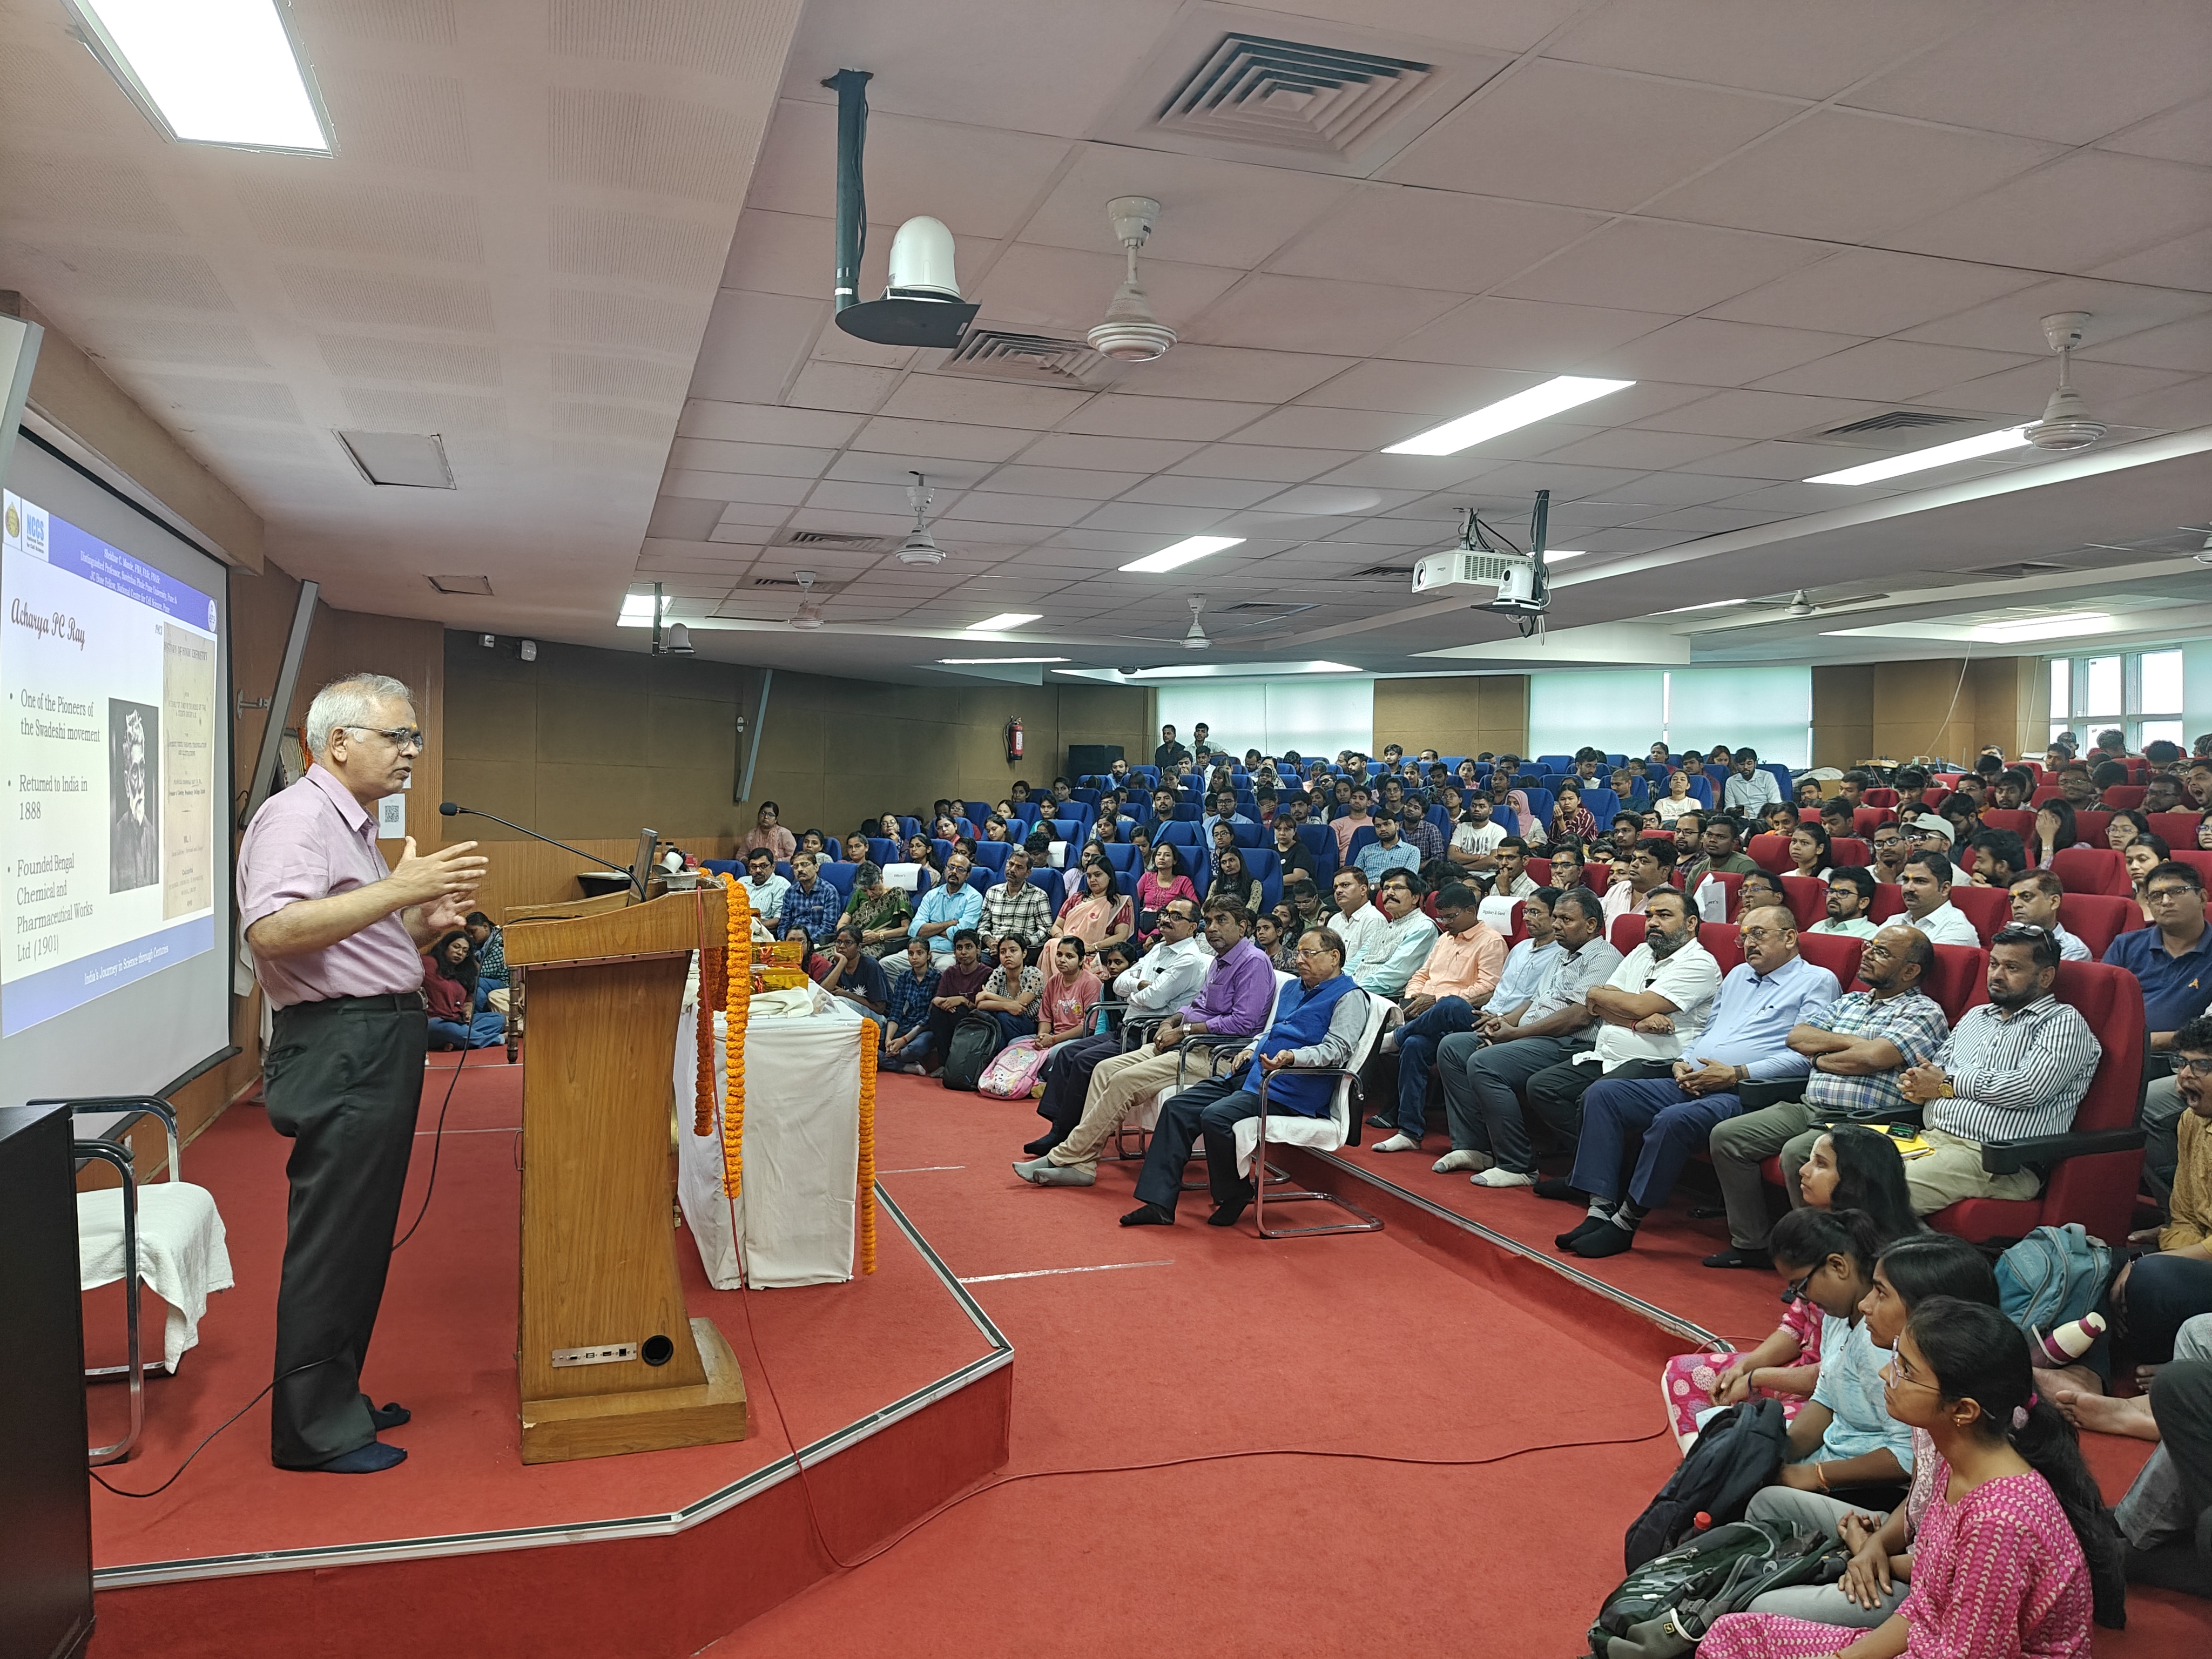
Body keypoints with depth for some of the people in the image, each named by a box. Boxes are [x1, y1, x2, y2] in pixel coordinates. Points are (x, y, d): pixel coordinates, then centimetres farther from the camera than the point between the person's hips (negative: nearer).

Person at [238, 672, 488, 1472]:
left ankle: (336, 1397, 28)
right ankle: (313, 1431, 8)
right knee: (331, 1240, -3)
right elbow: (272, 929, -28)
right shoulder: (298, 814, -12)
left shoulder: (353, 823, 20)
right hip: (339, 1044, -10)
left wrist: (421, 925, 9)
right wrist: (399, 890, -31)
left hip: (379, 1045, 10)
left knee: (363, 1234, 16)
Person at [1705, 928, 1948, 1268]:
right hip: (1807, 1109, 8)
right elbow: (1796, 1036, 9)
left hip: (1863, 1122, -8)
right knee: (1726, 1135, -4)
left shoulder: (1924, 1012, -1)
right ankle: (1751, 1243, 3)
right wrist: (1848, 1042, -6)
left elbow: (1872, 1057, -18)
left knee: (1797, 1153, -34)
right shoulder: (1849, 1002, 22)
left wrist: (1821, 1060, 0)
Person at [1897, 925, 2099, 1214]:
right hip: (1929, 1137, 7)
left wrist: (1947, 1084, -4)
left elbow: (2029, 1088, -14)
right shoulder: (1976, 1016, 26)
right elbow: (1937, 1067, 28)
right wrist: (1919, 1087, 1)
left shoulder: (2064, 1023, 1)